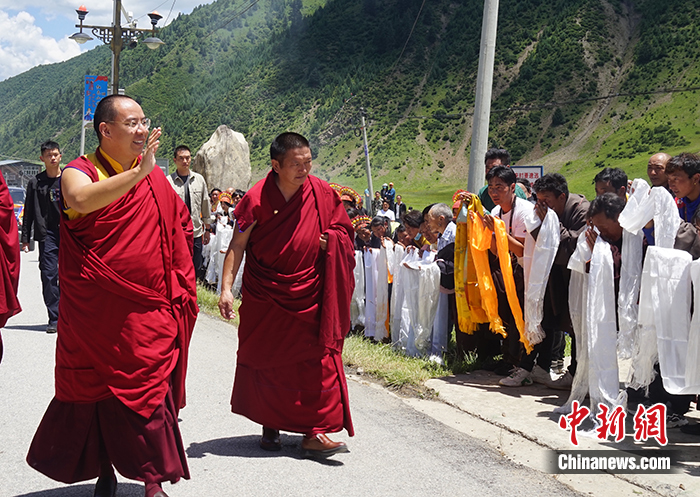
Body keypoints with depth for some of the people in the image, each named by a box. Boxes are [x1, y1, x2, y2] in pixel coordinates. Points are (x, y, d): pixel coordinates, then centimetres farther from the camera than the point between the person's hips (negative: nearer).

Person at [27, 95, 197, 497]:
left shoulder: (155, 177, 7)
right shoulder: (80, 172, -5)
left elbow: (181, 224, 20)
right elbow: (81, 199, -31)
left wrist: (178, 289, 13)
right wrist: (138, 172, -37)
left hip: (148, 311, 2)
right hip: (95, 310, -2)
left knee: (148, 387, 1)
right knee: (95, 388, 8)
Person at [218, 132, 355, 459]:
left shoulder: (321, 193, -3)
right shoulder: (257, 199, -11)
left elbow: (342, 231, 11)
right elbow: (238, 245, -7)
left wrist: (331, 240, -12)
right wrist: (226, 288, -14)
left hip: (308, 296, 2)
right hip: (264, 297, -1)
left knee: (315, 360, -2)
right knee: (266, 361, 10)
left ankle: (313, 433, 3)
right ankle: (270, 426, 27)